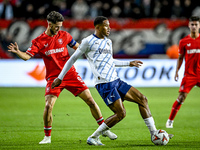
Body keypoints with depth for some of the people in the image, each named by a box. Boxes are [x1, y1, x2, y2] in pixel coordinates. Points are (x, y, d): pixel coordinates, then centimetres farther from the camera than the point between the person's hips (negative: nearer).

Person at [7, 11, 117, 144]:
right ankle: (47, 137, 2)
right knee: (48, 106, -18)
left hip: (70, 74, 2)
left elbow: (78, 47, 15)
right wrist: (17, 52, -34)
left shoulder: (64, 35, 3)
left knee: (90, 100, 0)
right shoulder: (39, 41, -4)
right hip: (53, 77, -2)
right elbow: (27, 56, -14)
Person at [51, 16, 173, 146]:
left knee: (142, 99, 3)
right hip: (104, 84, -8)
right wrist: (60, 77, 8)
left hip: (116, 81, 8)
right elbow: (73, 58, 4)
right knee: (121, 113, -15)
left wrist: (129, 63, 33)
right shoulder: (88, 41, -3)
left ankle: (154, 134, 8)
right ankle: (93, 138, -6)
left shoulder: (108, 42, 19)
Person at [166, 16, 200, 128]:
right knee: (181, 97, -8)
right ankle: (170, 120, 2)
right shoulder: (184, 41, 3)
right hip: (189, 74, -1)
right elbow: (180, 58, 10)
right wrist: (177, 71, 3)